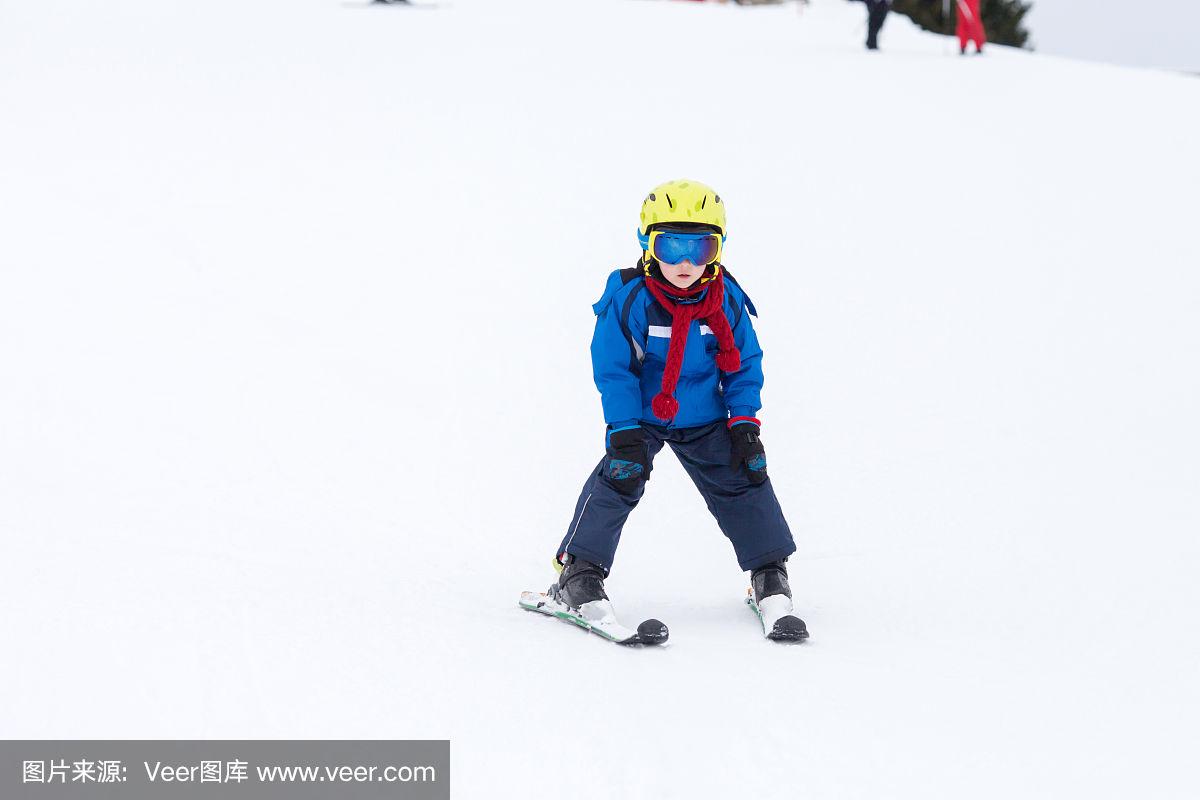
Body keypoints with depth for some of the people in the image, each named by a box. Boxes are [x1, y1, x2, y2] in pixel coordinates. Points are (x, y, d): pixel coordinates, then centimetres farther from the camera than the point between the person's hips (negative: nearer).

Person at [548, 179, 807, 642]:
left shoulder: (726, 301, -12)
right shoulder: (629, 300, -22)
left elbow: (745, 365, 0)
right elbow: (612, 369, -15)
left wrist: (744, 424, -7)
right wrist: (625, 432, -20)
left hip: (705, 420, 3)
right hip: (641, 417, -3)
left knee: (743, 482, -3)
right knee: (619, 478, -19)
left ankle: (770, 580, 10)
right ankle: (579, 572, -8)